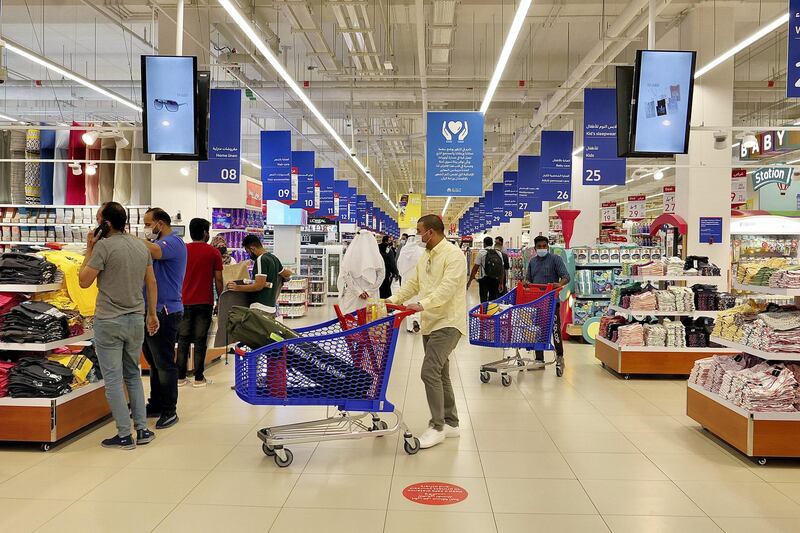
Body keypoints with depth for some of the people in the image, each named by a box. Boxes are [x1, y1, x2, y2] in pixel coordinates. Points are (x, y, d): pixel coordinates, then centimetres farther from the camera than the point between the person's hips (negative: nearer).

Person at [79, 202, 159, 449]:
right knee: (133, 375, 17)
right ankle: (142, 429, 16)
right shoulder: (141, 245, 6)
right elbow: (151, 283, 10)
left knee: (113, 378, 3)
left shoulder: (104, 246, -13)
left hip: (109, 321, -6)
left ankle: (125, 435, 6)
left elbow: (84, 281, -9)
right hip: (136, 320, 6)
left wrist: (89, 249, -1)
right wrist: (152, 314, 17)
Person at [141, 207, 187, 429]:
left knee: (164, 364, -3)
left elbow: (153, 251, -33)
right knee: (154, 362, 17)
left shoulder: (173, 242, -13)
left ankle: (169, 411, 6)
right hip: (151, 311, 10)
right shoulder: (156, 242, 19)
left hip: (165, 312, -10)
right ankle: (156, 405, 28)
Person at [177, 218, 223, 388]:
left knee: (183, 340, 9)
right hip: (204, 303, -3)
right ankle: (199, 378, 4)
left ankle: (180, 377, 11)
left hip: (184, 302, 3)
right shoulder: (213, 252, -4)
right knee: (200, 341, 1)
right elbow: (218, 280, -3)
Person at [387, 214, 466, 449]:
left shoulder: (453, 255, -13)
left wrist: (423, 304, -33)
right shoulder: (425, 258, 15)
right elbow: (411, 283, 15)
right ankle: (451, 423, 24)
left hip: (447, 322, -9)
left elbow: (448, 287, -24)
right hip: (430, 323, 9)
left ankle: (437, 427, -4)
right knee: (440, 374, 13)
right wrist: (393, 300, 2)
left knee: (430, 372, -15)